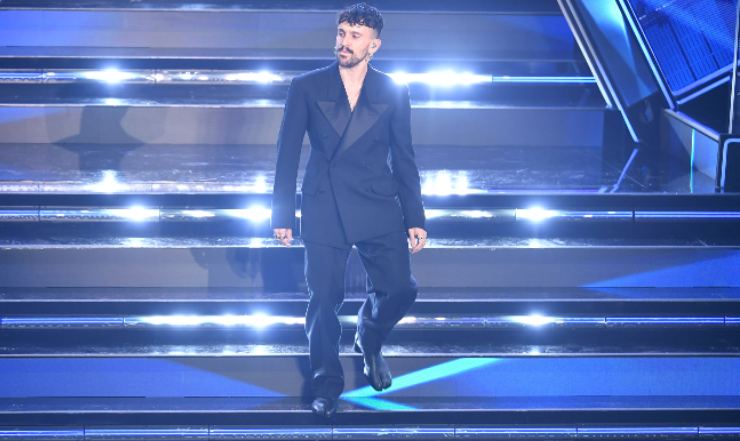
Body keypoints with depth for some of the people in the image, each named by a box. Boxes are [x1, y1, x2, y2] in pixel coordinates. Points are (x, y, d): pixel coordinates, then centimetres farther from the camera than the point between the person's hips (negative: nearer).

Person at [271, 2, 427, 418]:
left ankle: (370, 343, 29)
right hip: (324, 209, -1)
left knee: (400, 289, -4)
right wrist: (283, 214, 1)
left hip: (378, 208, 1)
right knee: (324, 301, 1)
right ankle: (327, 384, 20)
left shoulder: (394, 92, 6)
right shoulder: (307, 87, 2)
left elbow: (404, 158, 8)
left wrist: (415, 218, 4)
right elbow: (288, 153, 4)